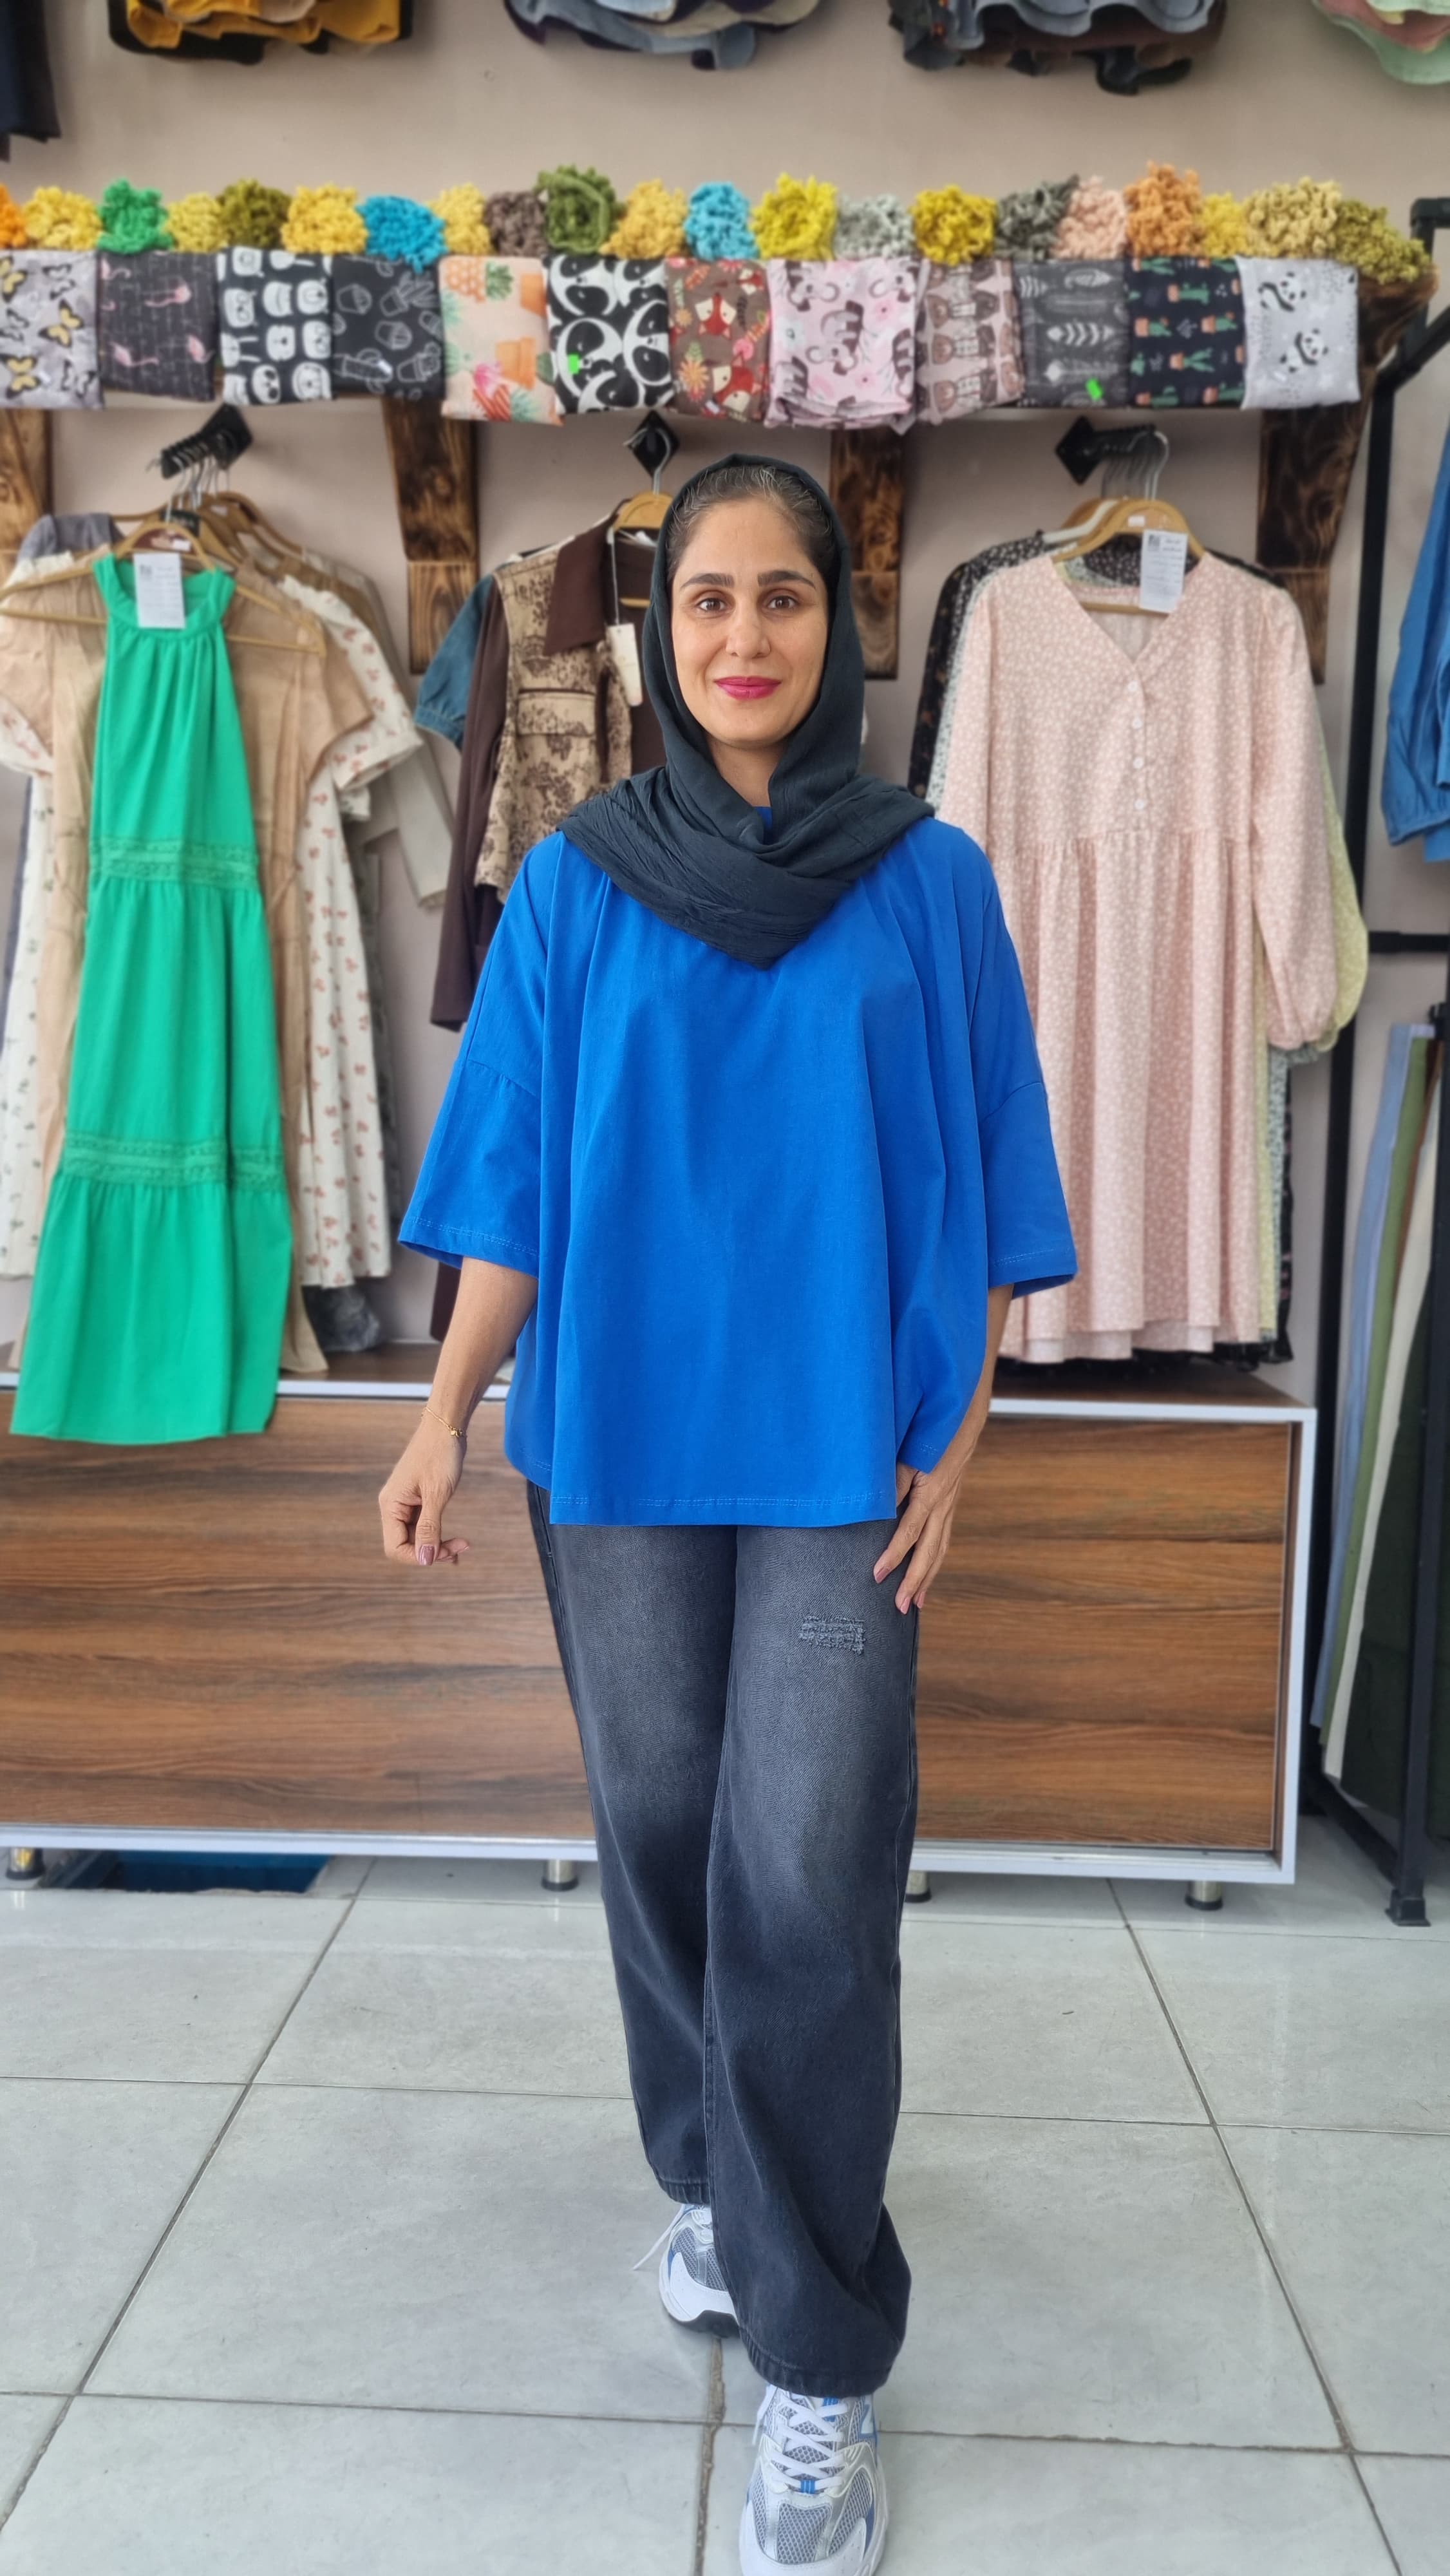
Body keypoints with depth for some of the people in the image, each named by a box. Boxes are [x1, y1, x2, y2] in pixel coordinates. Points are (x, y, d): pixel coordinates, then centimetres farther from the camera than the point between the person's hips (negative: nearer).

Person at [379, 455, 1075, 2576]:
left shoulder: (928, 881, 2)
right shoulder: (575, 886, 5)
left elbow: (974, 1182, 3)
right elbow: (516, 1178, 4)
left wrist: (956, 1437, -4)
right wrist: (447, 1416, -4)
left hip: (841, 1450, -2)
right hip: (619, 1438, 2)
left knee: (809, 1891, -5)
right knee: (660, 1840, 12)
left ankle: (820, 2372, 12)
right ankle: (712, 2189, 37)